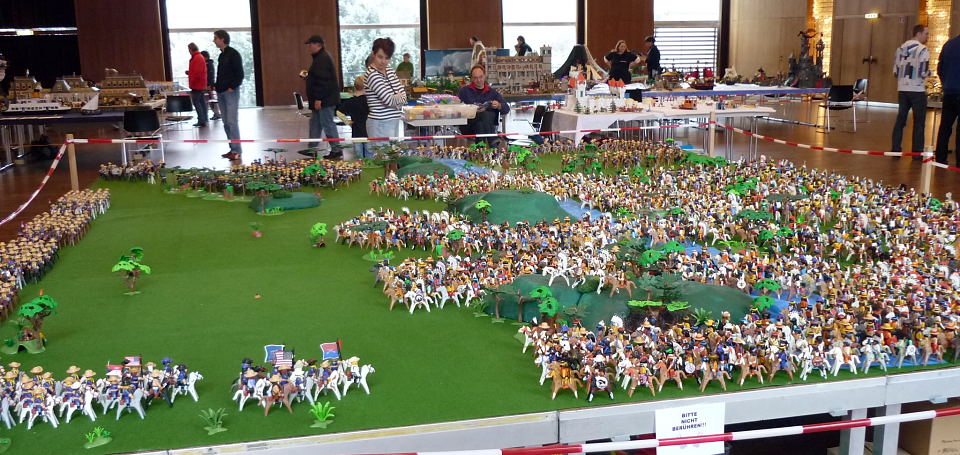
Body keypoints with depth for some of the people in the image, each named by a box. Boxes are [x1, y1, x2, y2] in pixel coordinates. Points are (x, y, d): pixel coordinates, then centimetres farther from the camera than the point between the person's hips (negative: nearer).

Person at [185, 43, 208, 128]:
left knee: (196, 102, -9)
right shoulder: (200, 57, 15)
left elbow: (197, 73, -23)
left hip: (197, 85, -10)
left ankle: (201, 121, -11)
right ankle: (204, 120, 18)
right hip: (201, 85, 10)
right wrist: (189, 72, 13)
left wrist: (191, 82, -15)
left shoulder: (197, 58, -18)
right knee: (202, 102, 13)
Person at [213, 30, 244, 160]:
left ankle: (236, 150, -7)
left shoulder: (233, 54, -8)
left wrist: (232, 87, -17)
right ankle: (233, 149, 13)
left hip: (231, 92, -9)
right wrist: (215, 86, 11)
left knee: (232, 122, -10)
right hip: (221, 93, 9)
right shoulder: (221, 55, 17)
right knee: (226, 123, 8)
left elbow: (240, 74, -13)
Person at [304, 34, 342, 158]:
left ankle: (336, 151, -2)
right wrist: (307, 76, 15)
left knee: (328, 124, -7)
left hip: (325, 100, -11)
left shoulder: (323, 58, -18)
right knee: (315, 123, 16)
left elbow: (322, 81, -25)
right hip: (323, 99, 11)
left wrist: (318, 99, -26)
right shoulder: (321, 57, 17)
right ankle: (311, 148, 24)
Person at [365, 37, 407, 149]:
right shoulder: (372, 74, -16)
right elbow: (389, 100, -21)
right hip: (380, 124, -8)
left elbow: (403, 96, 7)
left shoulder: (389, 70, 10)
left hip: (394, 121, 8)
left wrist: (395, 98, -12)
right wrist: (398, 97, -1)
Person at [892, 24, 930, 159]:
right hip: (917, 90, -6)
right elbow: (923, 72, -15)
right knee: (919, 122, 3)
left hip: (902, 89, 6)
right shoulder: (923, 50, -11)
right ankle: (917, 152, 5)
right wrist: (929, 72, 6)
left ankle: (895, 149, 10)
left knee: (900, 119, 10)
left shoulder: (901, 48, 9)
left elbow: (895, 71, 11)